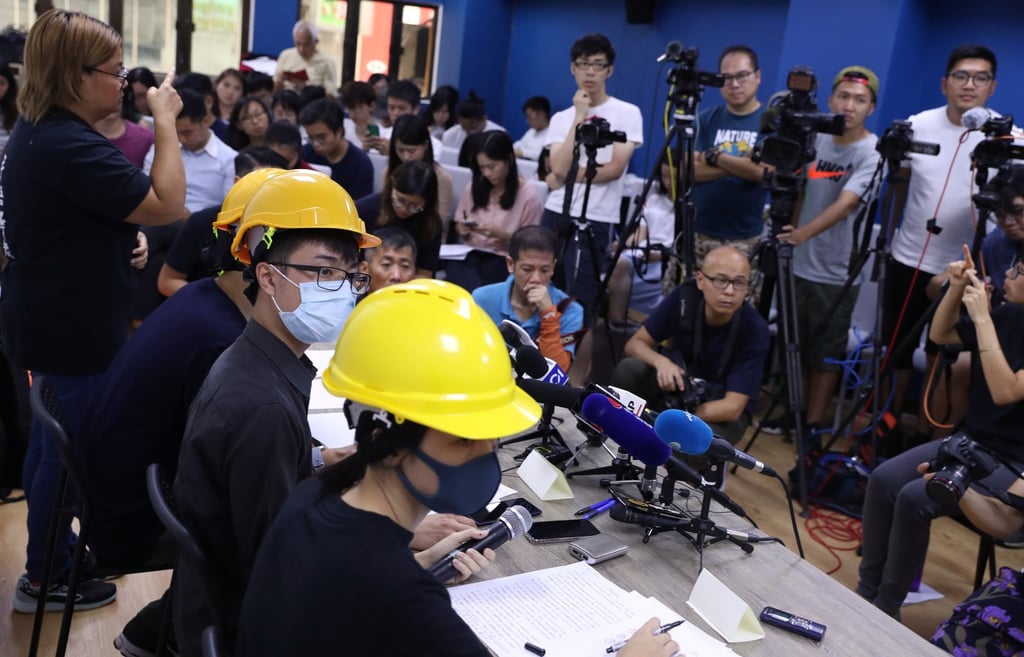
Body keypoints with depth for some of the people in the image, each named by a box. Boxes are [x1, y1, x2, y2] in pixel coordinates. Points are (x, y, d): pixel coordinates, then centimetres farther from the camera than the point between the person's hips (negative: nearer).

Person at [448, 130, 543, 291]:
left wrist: (500, 234, -14)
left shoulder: (528, 196, -1)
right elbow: (459, 226, 21)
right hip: (469, 254, 3)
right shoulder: (474, 187, 12)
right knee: (469, 289, -33)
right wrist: (462, 229, -3)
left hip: (504, 260, -2)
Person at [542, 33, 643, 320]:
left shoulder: (627, 113, -1)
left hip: (596, 221, -4)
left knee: (579, 304, -3)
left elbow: (615, 168, -10)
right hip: (555, 214, 4)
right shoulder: (561, 118, 10)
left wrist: (566, 178, -5)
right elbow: (560, 168, -6)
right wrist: (579, 117, -6)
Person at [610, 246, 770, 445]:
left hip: (721, 413, -3)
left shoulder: (755, 329, -27)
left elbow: (732, 407, -26)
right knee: (628, 369, -26)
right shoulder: (684, 297, -18)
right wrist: (660, 361, -31)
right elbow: (635, 343, -9)